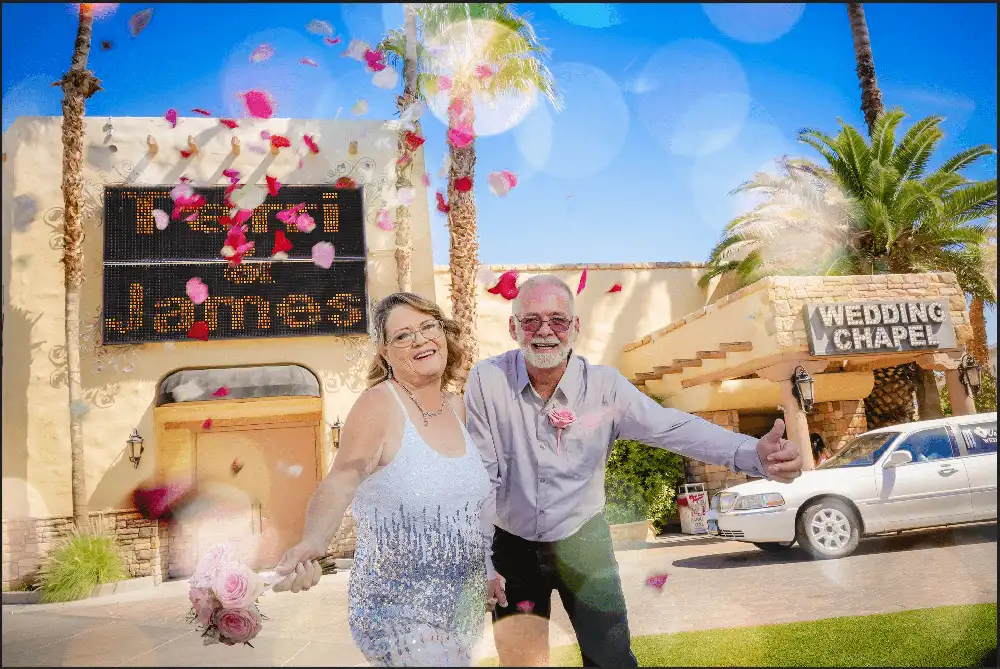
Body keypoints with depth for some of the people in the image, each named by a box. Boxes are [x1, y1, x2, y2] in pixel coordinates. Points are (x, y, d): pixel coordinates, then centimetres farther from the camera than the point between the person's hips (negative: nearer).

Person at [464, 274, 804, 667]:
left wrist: (755, 454, -40)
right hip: (512, 544, 0)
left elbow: (673, 428, -24)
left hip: (582, 541, 1)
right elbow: (481, 476, -12)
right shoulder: (487, 381, -15)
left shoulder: (604, 385, -13)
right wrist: (482, 560, -10)